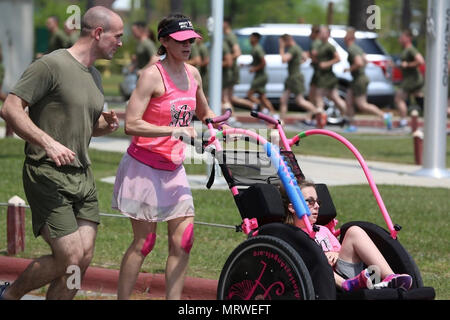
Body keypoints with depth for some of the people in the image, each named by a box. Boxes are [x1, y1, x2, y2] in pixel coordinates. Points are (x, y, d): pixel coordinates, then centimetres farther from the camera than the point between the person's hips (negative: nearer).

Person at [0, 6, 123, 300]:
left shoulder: (95, 76, 17)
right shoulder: (52, 65, -11)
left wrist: (107, 125, 7)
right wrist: (49, 143, -26)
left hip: (83, 177, 8)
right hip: (49, 175, -8)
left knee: (84, 259, 0)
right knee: (70, 259, -12)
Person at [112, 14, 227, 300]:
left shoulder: (193, 74, 7)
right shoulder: (153, 75, -14)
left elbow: (204, 113, 27)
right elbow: (131, 124, -22)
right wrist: (174, 131, -28)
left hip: (174, 169, 7)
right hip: (145, 167, -7)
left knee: (184, 240, 1)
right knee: (144, 242, -3)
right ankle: (123, 298, 7)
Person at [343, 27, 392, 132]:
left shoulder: (352, 50, -19)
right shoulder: (356, 47, 13)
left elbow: (359, 63, -31)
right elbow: (365, 61, 23)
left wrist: (349, 69, -17)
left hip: (360, 79, -10)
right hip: (356, 80, 10)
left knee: (362, 105, -7)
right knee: (349, 102, 9)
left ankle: (385, 116, -5)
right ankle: (351, 126, 11)